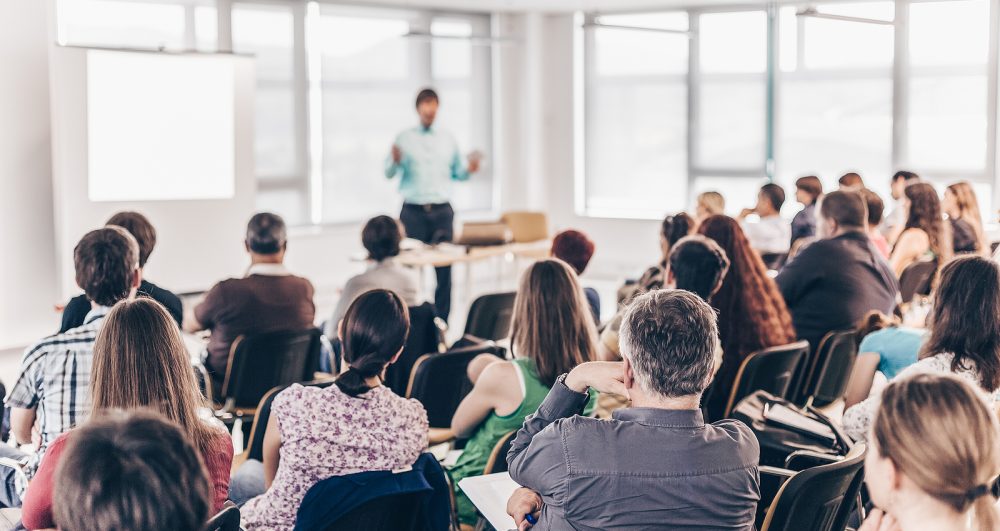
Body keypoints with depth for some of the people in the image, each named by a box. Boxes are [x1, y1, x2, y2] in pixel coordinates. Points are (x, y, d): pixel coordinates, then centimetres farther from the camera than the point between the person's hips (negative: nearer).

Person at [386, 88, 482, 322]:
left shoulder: (448, 139, 13)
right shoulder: (404, 138, 5)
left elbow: (456, 173, 16)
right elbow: (388, 172, 0)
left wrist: (469, 170, -5)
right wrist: (395, 160, -21)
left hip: (442, 212, 2)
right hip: (413, 212, -2)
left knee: (444, 267, -2)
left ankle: (442, 320, 3)